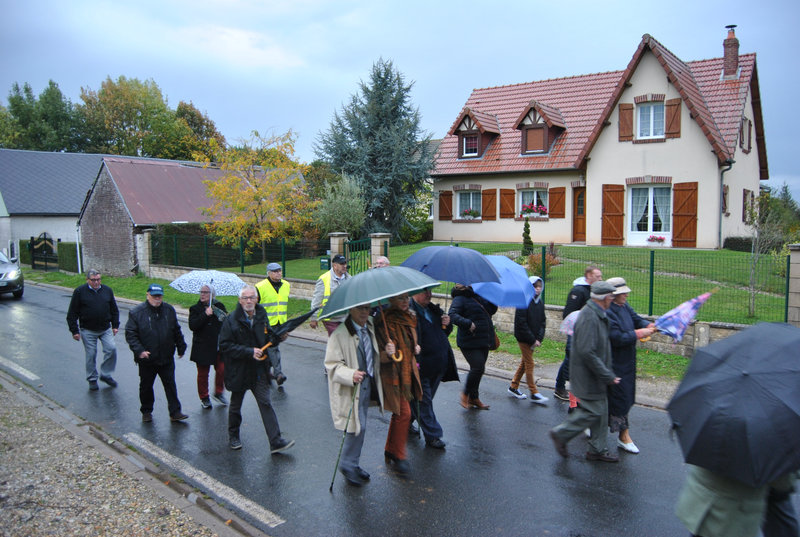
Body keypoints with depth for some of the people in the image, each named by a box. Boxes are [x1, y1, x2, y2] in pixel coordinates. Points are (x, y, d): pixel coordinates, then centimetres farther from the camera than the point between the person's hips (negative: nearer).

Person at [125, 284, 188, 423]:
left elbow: (177, 331, 14)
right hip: (146, 360, -2)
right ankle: (146, 411, 30)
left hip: (167, 359, 2)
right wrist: (139, 350, -20)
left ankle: (175, 412, 12)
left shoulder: (169, 310, 4)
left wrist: (181, 347, 16)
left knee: (170, 385, 6)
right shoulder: (137, 312, -8)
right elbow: (130, 334, -9)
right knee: (146, 386, 13)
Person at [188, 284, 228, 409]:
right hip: (202, 347, -1)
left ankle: (218, 393, 21)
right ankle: (204, 398, 22)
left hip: (218, 346, 2)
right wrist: (205, 315, -23)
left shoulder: (219, 306, 5)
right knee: (203, 373, 6)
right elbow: (192, 325, -15)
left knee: (222, 370, -2)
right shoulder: (195, 309, 0)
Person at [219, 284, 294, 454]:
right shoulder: (231, 320, -11)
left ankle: (276, 441, -1)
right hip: (238, 371, -2)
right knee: (235, 405, 15)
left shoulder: (262, 316, 4)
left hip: (259, 370, 3)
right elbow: (225, 346, -15)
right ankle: (233, 437, 36)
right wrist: (250, 352, -23)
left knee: (266, 404, -1)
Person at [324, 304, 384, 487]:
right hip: (349, 389, -7)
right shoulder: (340, 334, -18)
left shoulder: (371, 327, 5)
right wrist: (351, 375, -34)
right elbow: (332, 365, -18)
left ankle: (352, 463, 31)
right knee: (358, 426, -6)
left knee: (360, 427, 14)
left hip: (368, 385, 7)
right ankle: (348, 465, 15)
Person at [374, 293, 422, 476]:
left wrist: (415, 349, 7)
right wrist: (388, 353, -36)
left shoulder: (409, 318, 7)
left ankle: (390, 452, 30)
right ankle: (398, 456, 8)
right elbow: (380, 354, -18)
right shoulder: (385, 321, -18)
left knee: (399, 413, 15)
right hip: (393, 373, -8)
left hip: (407, 371, 8)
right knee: (404, 413, -9)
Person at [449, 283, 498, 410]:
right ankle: (466, 394, 7)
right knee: (478, 367, -14)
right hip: (469, 342, -8)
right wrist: (468, 323, -32)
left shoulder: (480, 297, 15)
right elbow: (452, 315, -21)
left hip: (484, 341, 8)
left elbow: (492, 310, 21)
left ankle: (474, 398, 26)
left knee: (478, 369, 13)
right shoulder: (460, 298, -9)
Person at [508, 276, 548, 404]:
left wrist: (539, 338, -4)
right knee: (529, 364, -3)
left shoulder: (540, 302, 7)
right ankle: (534, 394, 4)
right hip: (524, 338, -7)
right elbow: (521, 323, -18)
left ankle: (513, 387, 27)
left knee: (525, 362, 14)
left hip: (533, 339, 7)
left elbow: (543, 321, 9)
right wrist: (532, 340, -16)